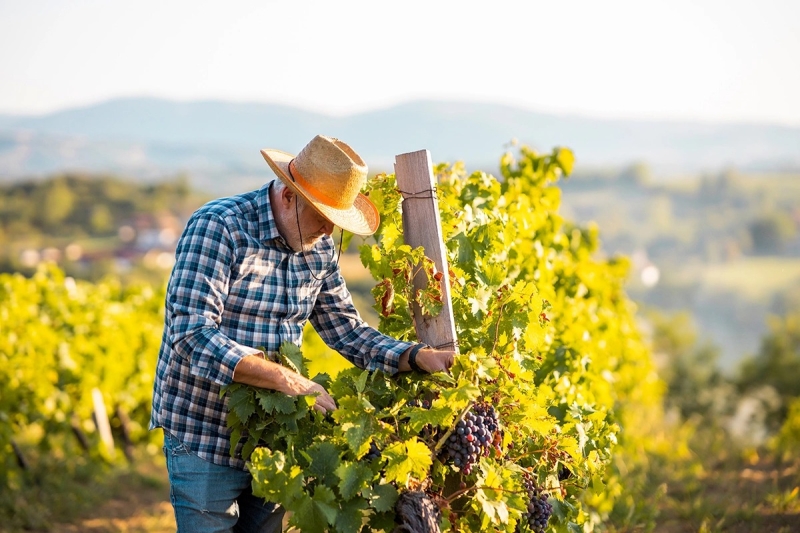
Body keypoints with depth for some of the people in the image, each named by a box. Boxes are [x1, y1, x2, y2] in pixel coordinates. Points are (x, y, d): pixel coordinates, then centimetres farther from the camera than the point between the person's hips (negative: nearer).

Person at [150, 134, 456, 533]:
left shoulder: (319, 248, 4)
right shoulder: (217, 227, -18)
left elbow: (347, 331, 9)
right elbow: (193, 336, -26)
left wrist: (419, 358, -8)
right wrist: (288, 380, -32)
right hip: (206, 435, -6)